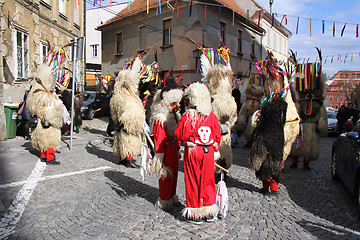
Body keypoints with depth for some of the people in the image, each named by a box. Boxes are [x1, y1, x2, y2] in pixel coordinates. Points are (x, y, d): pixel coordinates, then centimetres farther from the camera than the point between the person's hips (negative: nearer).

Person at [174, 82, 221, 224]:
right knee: (208, 181, 15)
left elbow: (179, 135, -11)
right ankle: (209, 212, 26)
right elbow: (217, 136, 4)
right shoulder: (212, 117, -1)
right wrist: (215, 150, 17)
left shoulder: (187, 117, -13)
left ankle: (195, 213, 19)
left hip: (192, 152, -3)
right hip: (208, 152, 4)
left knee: (193, 182, 9)